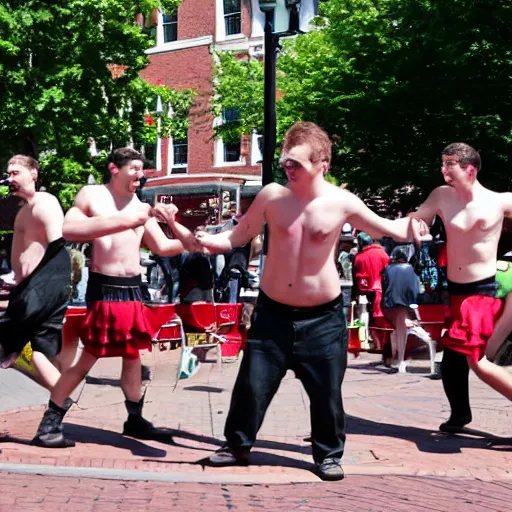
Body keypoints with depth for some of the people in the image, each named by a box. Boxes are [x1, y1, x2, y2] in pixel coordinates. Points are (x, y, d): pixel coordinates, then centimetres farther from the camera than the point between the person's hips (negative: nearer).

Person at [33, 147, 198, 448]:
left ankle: (135, 419, 23)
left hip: (132, 288, 6)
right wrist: (119, 222, -22)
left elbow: (162, 248, 14)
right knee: (89, 357, -7)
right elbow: (68, 229, -15)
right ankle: (51, 421, 2)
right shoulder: (92, 195, -1)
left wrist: (190, 242, -5)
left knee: (133, 354, 12)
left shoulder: (141, 207, 13)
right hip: (104, 287, -6)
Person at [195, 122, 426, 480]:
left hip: (323, 316, -1)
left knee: (327, 392, 6)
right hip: (273, 311, 1)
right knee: (252, 385, 4)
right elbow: (237, 237, 3)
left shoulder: (342, 203, -9)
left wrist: (409, 228, -19)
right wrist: (202, 239, -15)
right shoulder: (272, 195, -6)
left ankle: (328, 455, 26)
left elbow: (386, 229, 3)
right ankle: (237, 446, 25)